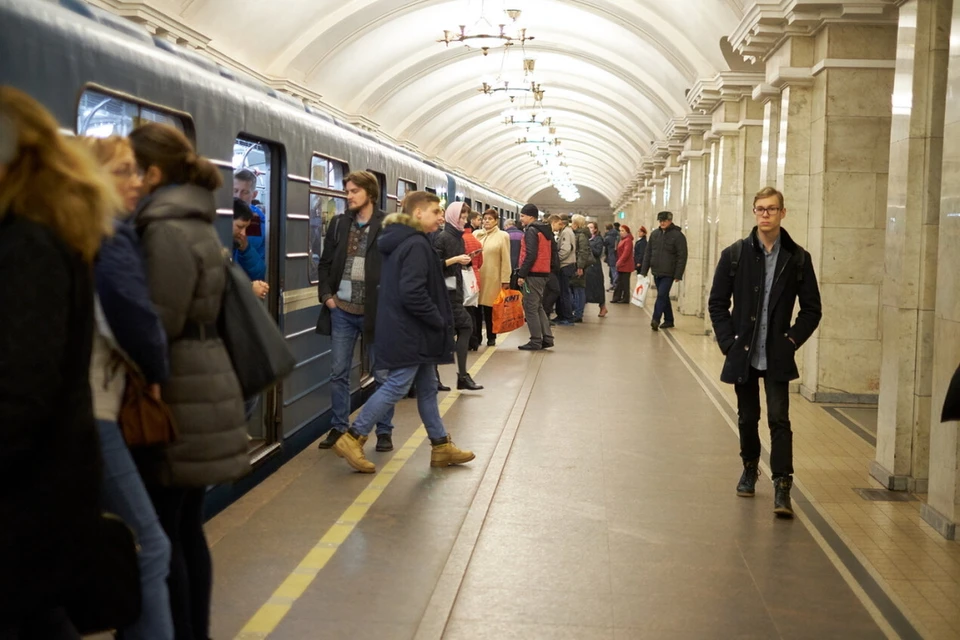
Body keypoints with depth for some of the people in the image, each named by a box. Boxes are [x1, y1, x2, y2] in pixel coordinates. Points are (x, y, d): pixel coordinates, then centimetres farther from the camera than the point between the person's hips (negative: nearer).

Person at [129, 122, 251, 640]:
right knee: (186, 526, 16)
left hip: (177, 389, -10)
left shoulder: (166, 230, -15)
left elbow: (158, 322, -20)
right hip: (199, 381, 10)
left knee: (159, 530, -1)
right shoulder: (193, 222, 15)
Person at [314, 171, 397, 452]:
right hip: (342, 309, 4)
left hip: (375, 311, -4)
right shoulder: (339, 223, 8)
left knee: (382, 375, 6)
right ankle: (338, 428, 22)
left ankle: (384, 431, 17)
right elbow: (325, 264, 13)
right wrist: (326, 295, 2)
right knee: (338, 373, 10)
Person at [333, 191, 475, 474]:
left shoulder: (401, 241, 14)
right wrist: (441, 322, -15)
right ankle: (353, 439, 2)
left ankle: (441, 446, 22)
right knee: (396, 387, -4)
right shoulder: (416, 244, -17)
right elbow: (413, 293, -26)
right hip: (409, 332, -11)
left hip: (408, 331, 11)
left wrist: (436, 323, 15)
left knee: (427, 388, 14)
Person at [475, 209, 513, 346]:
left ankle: (491, 337, 14)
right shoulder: (476, 234, 11)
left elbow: (505, 260, -1)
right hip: (476, 276, 3)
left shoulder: (503, 236, 3)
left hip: (492, 278, -2)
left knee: (490, 308, 2)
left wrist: (505, 280, -6)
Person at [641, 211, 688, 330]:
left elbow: (682, 257, -9)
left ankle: (656, 320, -18)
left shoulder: (678, 235, -7)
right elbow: (648, 253, 12)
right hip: (656, 272, 6)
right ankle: (669, 320, 21)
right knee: (664, 297, 12)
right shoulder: (654, 234, 9)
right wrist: (644, 271, 8)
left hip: (668, 273, -6)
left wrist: (678, 275, -14)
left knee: (662, 295, -14)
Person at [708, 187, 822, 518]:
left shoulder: (798, 258, -2)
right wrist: (728, 340, -6)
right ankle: (749, 468, 36)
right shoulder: (734, 254, -1)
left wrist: (792, 340, -6)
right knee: (748, 417, 14)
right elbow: (717, 302, 2)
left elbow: (811, 308, 4)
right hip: (742, 354, 1)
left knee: (779, 419, -8)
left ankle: (782, 487, -6)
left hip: (777, 357, -1)